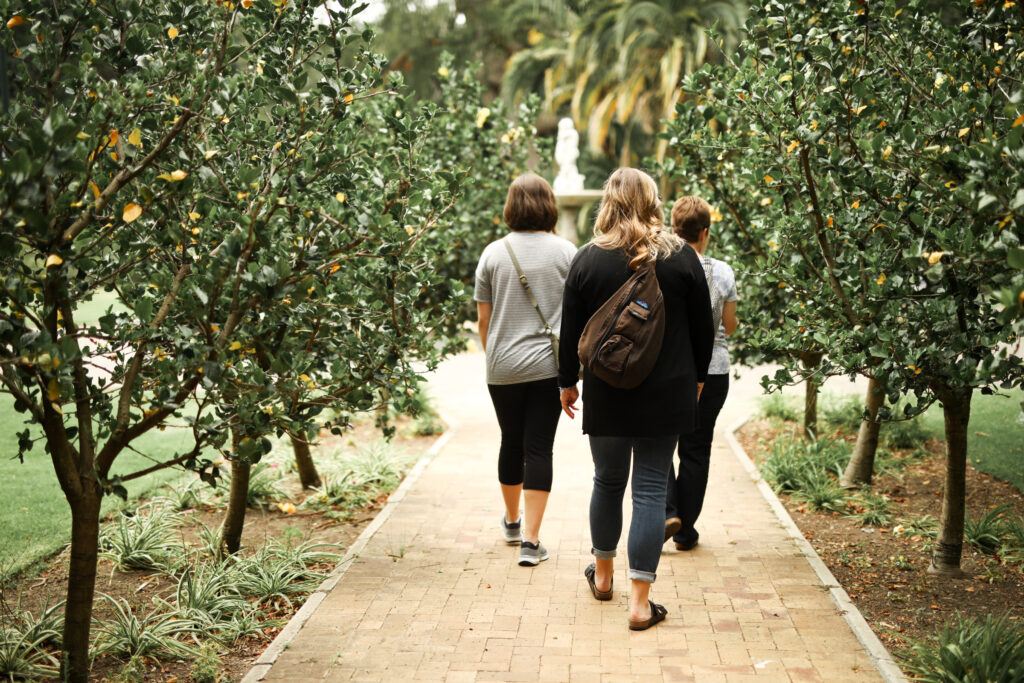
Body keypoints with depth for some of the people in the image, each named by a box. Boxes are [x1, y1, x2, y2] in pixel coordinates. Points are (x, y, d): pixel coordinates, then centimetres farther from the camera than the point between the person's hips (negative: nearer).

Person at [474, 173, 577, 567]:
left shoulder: (493, 253, 1)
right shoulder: (565, 251, -3)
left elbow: (483, 318, 5)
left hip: (503, 368, 2)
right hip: (548, 366, -2)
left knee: (511, 442, 17)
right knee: (539, 447, 0)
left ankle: (512, 522, 36)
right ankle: (530, 541, -2)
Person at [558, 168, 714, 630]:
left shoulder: (587, 260, -5)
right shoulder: (682, 259, -4)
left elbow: (571, 331, 0)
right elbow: (703, 328, 3)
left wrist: (568, 382, 13)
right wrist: (696, 378, 17)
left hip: (607, 395, 1)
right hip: (666, 395, 0)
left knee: (608, 481, 17)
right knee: (651, 488, 1)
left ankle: (602, 575, 34)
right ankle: (640, 601, -1)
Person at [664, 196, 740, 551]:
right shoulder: (722, 272, -4)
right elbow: (730, 326, 3)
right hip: (713, 371, 1)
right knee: (696, 448, 10)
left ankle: (667, 511, -7)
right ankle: (686, 531, 14)